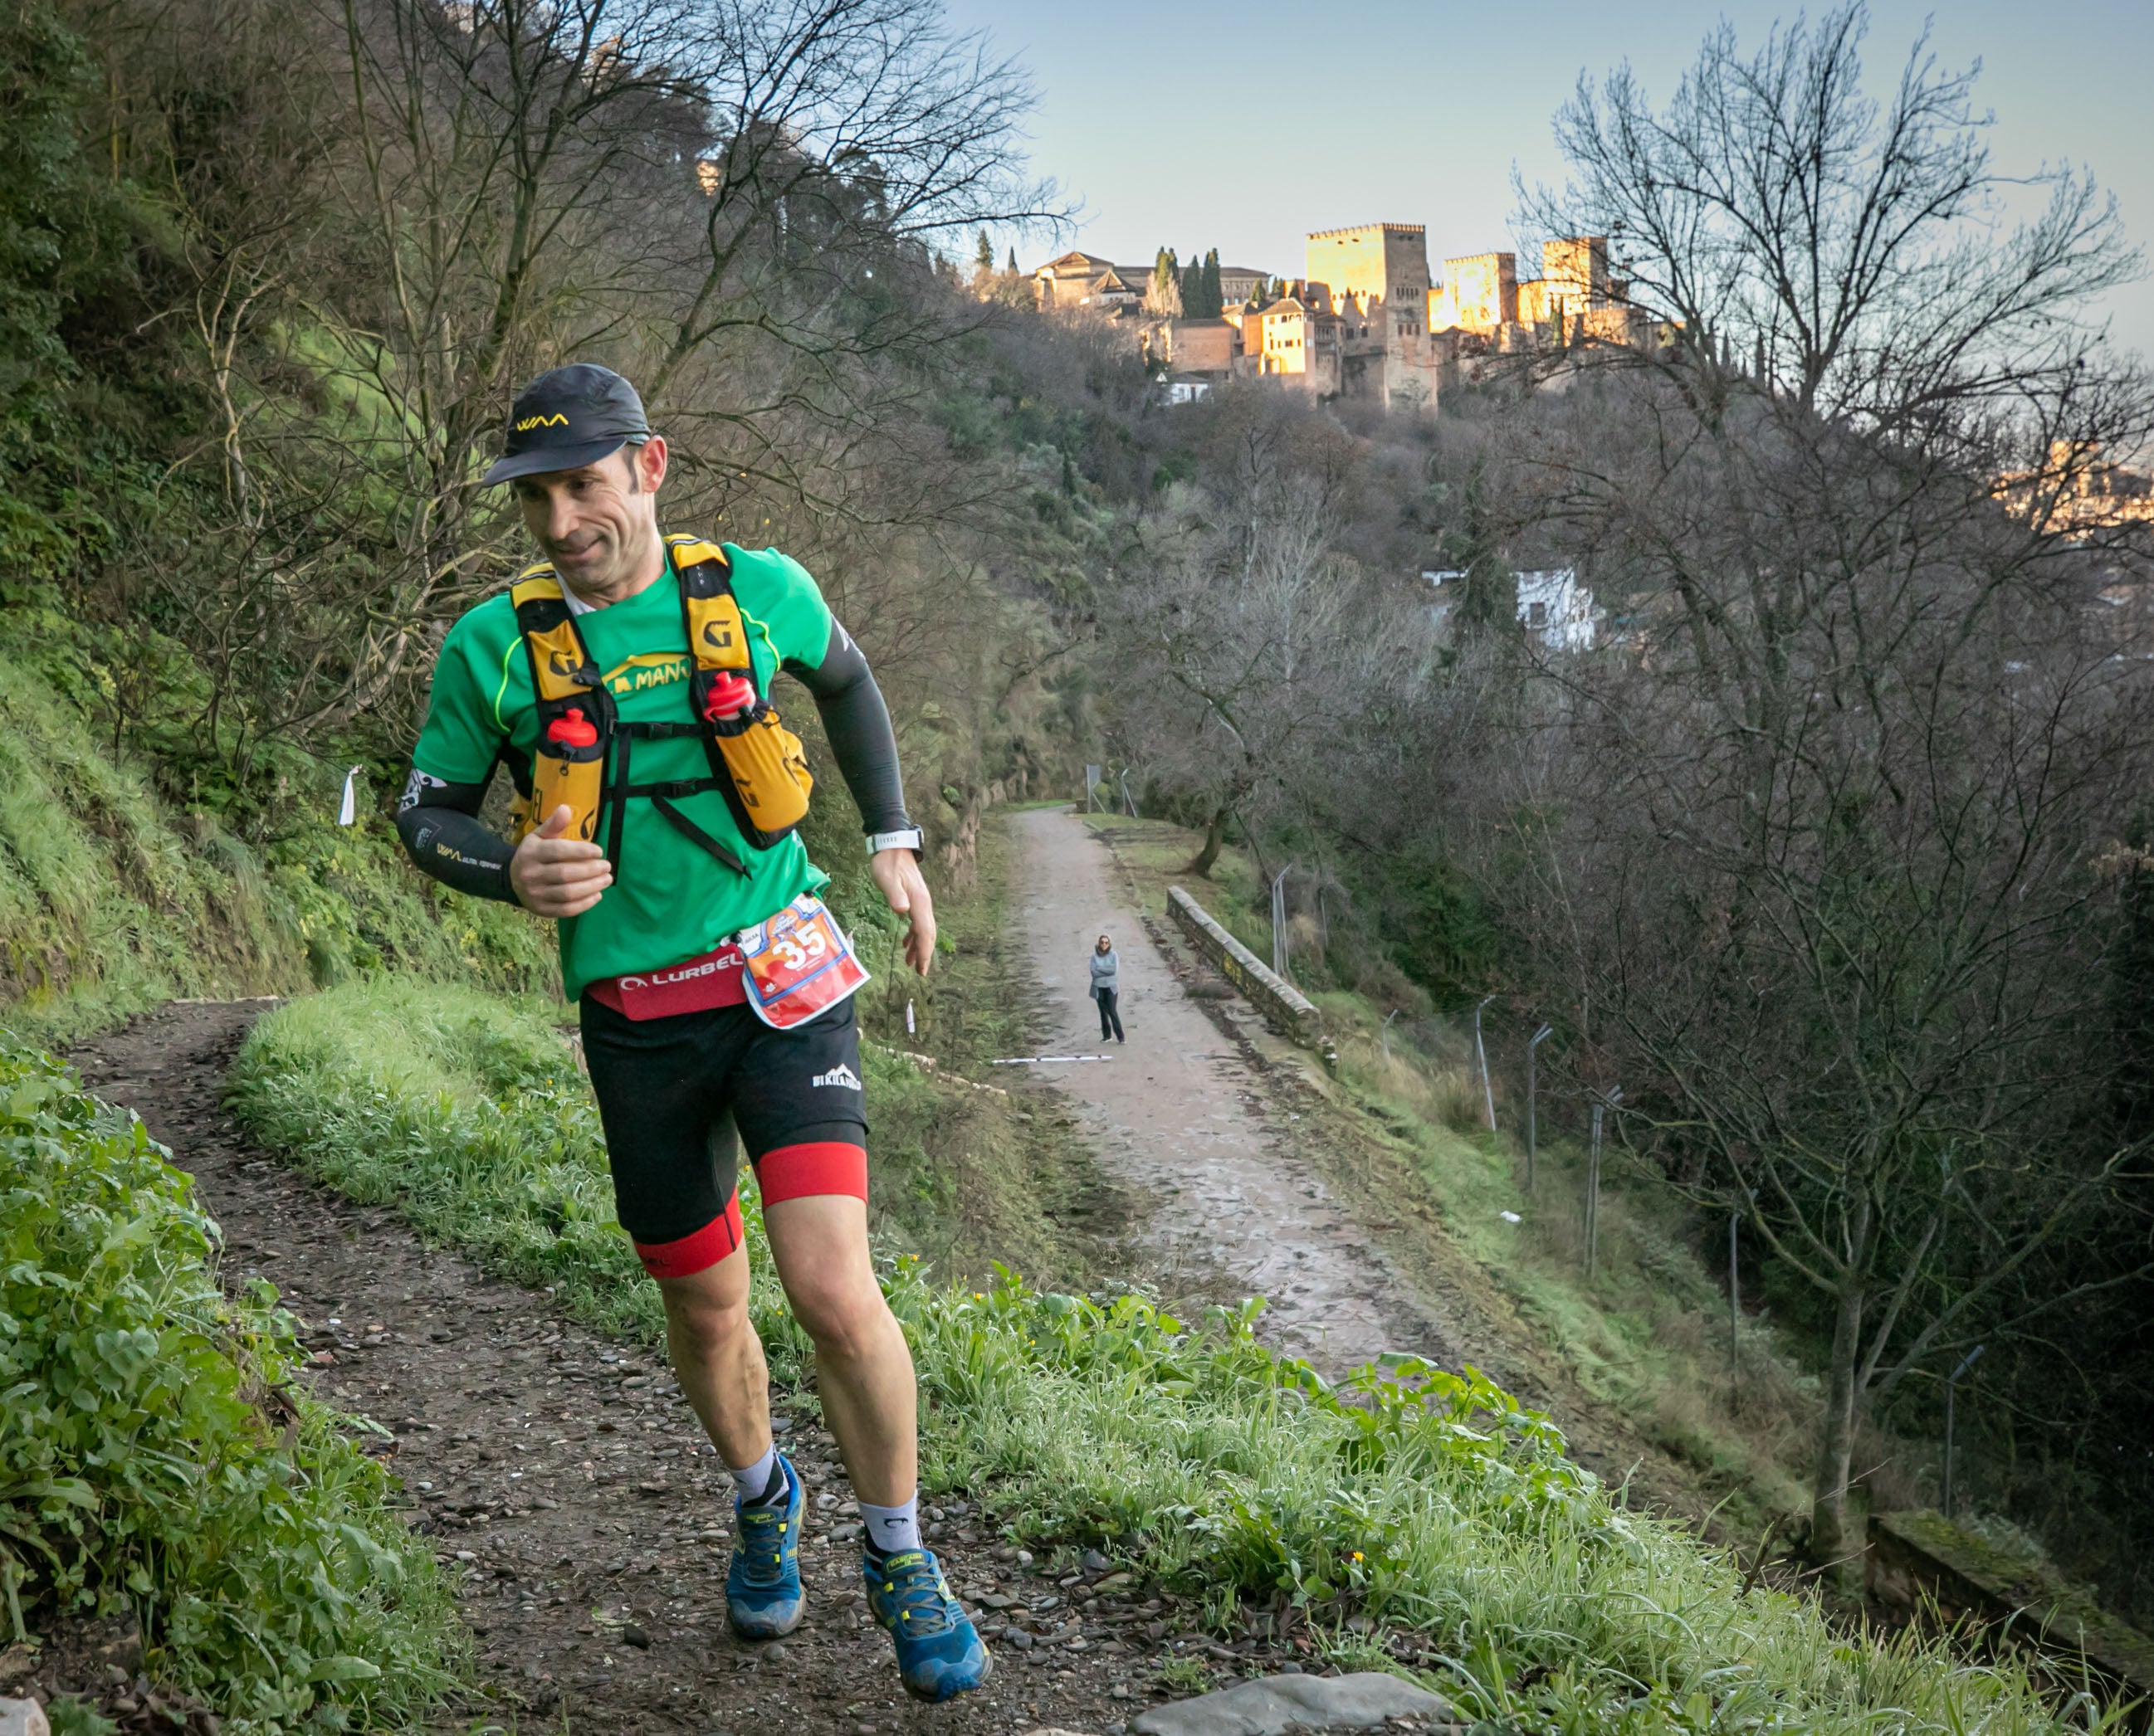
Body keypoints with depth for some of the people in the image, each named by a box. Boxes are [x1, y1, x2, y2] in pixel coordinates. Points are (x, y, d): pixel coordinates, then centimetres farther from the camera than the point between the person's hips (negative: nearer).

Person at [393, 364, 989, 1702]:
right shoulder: (495, 646, -6)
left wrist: (894, 842, 12)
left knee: (834, 1289, -16)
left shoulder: (757, 589, -4)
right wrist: (511, 872, -17)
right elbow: (425, 812, 5)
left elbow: (846, 678, 18)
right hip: (640, 1025, 1)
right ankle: (764, 1498, 46)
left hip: (782, 987, -1)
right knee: (708, 1310, 14)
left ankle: (902, 1565, 8)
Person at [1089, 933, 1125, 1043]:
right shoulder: (1094, 956, -3)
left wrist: (1099, 968, -15)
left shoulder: (1113, 955, -6)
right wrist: (1108, 971, -17)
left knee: (1112, 1011, -13)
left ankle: (1120, 1037, -11)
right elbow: (1094, 973, -14)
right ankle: (1107, 1035, 22)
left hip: (1111, 987, -2)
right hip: (1099, 988, 2)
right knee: (1103, 1011, 8)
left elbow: (1115, 970, -18)